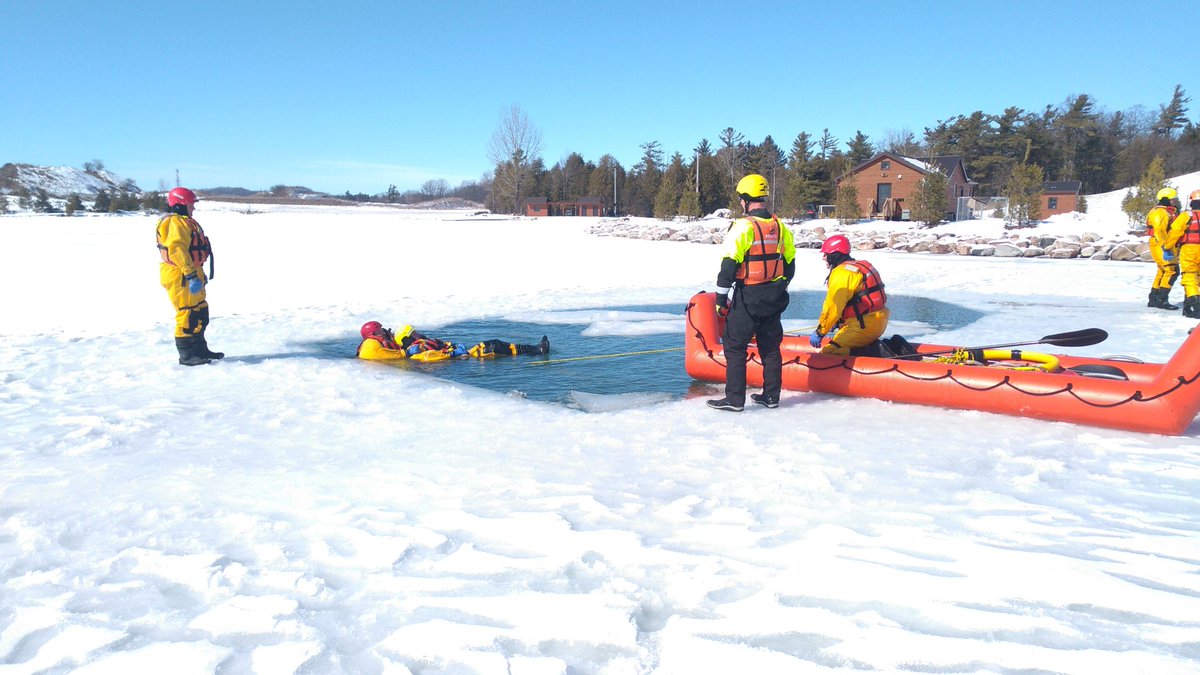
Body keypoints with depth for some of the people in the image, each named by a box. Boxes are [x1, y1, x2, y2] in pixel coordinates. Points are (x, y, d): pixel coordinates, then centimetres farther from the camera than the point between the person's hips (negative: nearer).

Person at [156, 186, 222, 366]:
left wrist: (198, 274, 27)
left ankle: (200, 349, 27)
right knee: (188, 314, -8)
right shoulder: (176, 223, -15)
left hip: (190, 274, 11)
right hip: (181, 277, -11)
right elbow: (177, 250, -26)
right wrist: (191, 275, -29)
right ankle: (186, 355, -2)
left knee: (200, 313, 17)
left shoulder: (184, 222, 20)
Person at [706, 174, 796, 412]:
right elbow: (789, 263, 13)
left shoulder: (743, 226, -14)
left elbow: (729, 265, -17)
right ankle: (771, 396, 21)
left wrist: (721, 298, -10)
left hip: (747, 298, -6)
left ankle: (734, 399, 3)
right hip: (774, 299, 7)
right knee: (770, 346, 14)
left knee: (734, 346, 2)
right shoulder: (779, 226, 6)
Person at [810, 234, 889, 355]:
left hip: (864, 326, -10)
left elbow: (833, 307, -16)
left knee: (828, 352, -17)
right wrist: (837, 324, 22)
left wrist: (819, 332, -9)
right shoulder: (861, 265, 17)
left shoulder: (841, 272, -13)